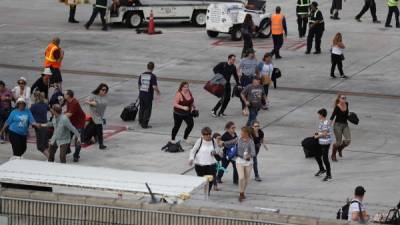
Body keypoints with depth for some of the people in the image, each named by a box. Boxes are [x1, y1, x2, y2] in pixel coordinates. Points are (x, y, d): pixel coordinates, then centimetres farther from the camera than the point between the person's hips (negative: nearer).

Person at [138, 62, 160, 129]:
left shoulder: (142, 75, 3)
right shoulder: (153, 76, -14)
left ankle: (141, 122, 32)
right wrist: (158, 91, 0)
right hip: (148, 95, -5)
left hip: (141, 93, 5)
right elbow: (154, 87, -20)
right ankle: (144, 124, 5)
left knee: (141, 108, 20)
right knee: (147, 110, 4)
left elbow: (139, 85, 12)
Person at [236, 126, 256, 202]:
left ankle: (243, 192, 32)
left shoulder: (250, 142, -12)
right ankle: (241, 194, -1)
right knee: (241, 178, -13)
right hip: (240, 161, 1)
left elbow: (253, 153, -21)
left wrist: (249, 155, -37)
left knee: (247, 179, 11)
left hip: (248, 161, -1)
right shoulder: (239, 140, -3)